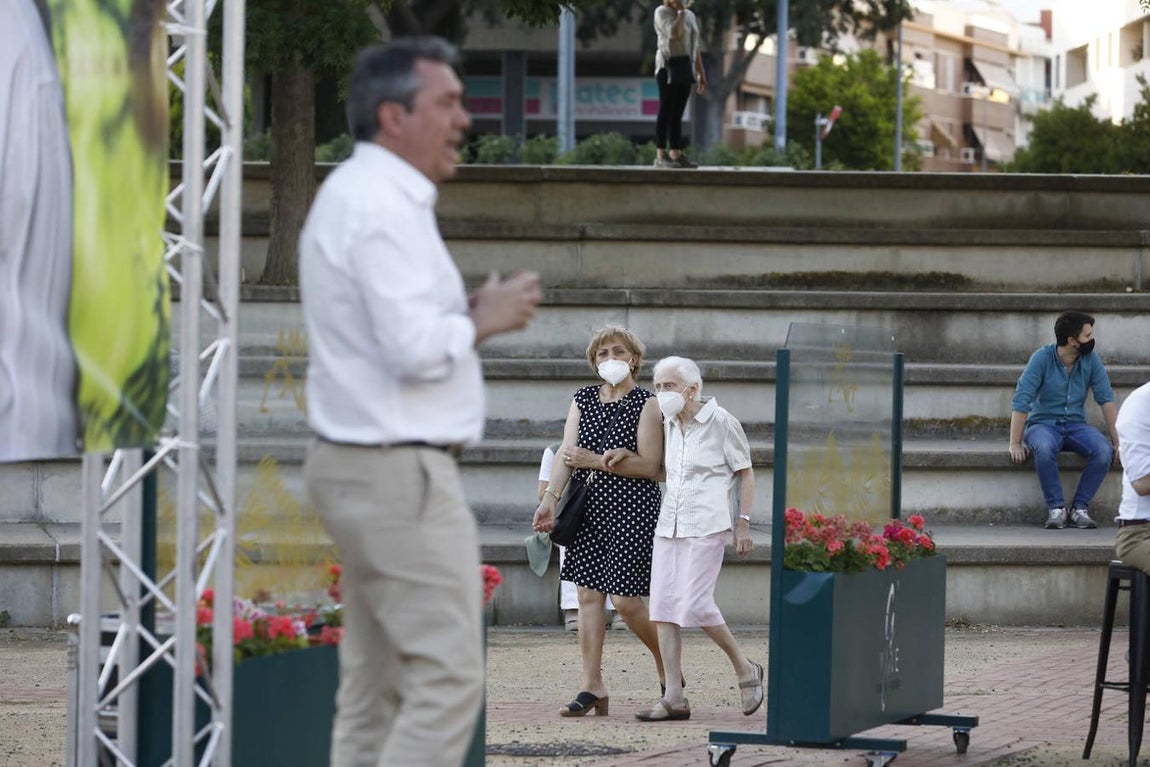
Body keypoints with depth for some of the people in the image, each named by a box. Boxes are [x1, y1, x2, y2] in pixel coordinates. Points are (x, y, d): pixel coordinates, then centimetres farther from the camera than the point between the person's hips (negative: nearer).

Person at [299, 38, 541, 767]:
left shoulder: (354, 195, 16)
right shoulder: (383, 207, -16)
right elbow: (411, 346, -24)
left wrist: (467, 311, 7)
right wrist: (483, 320, -7)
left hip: (362, 463, 11)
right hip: (399, 471, -11)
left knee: (377, 683, 10)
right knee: (448, 679, -10)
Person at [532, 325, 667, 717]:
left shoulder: (646, 404, -4)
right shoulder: (583, 400, 12)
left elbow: (649, 466, -11)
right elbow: (567, 452, 4)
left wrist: (596, 460, -16)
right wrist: (550, 498, -8)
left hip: (632, 509, -5)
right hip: (589, 508, 5)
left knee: (625, 600, -8)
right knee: (589, 594, 1)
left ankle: (666, 661, 17)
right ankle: (592, 686, 3)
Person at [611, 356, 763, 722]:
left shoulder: (721, 422, -4)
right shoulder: (668, 424, 14)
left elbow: (746, 473, 0)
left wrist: (743, 523, -7)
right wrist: (626, 455, 11)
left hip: (706, 523, -7)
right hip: (669, 522, 7)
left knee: (695, 605, -16)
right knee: (663, 607, -2)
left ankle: (745, 668, 7)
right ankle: (674, 698, -1)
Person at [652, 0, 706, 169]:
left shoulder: (690, 16, 16)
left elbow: (695, 48, 17)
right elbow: (674, 34, -22)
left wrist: (701, 74, 13)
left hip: (685, 68, 7)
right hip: (668, 66, -7)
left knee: (678, 113, 5)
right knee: (666, 111, -9)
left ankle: (676, 155, 3)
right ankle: (661, 156, -9)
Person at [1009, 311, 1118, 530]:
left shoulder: (1091, 361, -2)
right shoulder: (1042, 358, -13)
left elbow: (1106, 401, -2)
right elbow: (1021, 401, -15)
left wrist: (1117, 441, -11)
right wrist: (1015, 444, -20)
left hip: (1075, 425, 3)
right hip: (1043, 423, -3)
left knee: (1104, 451, -28)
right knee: (1044, 448, -39)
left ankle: (1079, 508, -16)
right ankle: (1056, 508, -23)